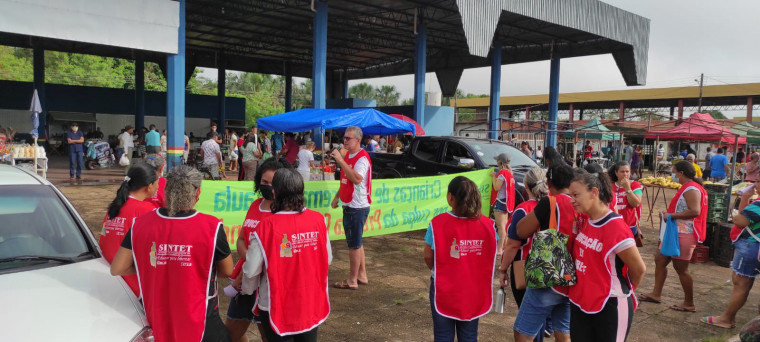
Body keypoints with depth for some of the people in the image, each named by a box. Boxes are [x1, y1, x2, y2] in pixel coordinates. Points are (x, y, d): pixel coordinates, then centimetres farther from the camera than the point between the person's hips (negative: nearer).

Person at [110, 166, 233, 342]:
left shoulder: (141, 224, -10)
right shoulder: (211, 227, -19)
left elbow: (117, 269, -2)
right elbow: (227, 271, -6)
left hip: (157, 321, 4)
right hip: (200, 323, -3)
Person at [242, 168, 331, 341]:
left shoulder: (267, 226, -21)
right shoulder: (318, 220, -12)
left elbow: (251, 270, -13)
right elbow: (327, 259, -1)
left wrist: (247, 290, 9)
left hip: (277, 307, -3)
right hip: (312, 303, 3)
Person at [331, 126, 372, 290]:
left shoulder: (362, 158, -17)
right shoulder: (347, 155, 13)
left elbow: (357, 179, -34)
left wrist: (340, 160, -34)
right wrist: (337, 197, 19)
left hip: (358, 207, -10)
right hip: (349, 206, 10)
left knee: (354, 244, -2)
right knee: (356, 243, 17)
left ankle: (352, 281, 7)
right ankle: (362, 275, 29)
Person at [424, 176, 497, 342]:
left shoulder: (438, 223, -16)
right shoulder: (488, 225, -7)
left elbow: (428, 257, -8)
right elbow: (491, 256, 2)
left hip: (444, 291, -3)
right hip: (475, 292, 3)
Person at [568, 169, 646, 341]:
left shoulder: (615, 226, -21)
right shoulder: (584, 222, 1)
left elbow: (639, 269, -13)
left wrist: (623, 290, 3)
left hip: (609, 307, -7)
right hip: (579, 303, 7)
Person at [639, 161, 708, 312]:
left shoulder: (691, 189, -18)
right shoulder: (687, 187, 15)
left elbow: (695, 211, -29)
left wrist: (671, 215, -22)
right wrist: (669, 214, 14)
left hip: (684, 234, -11)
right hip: (677, 232, 11)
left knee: (681, 268, -1)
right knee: (660, 259, 13)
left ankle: (689, 304, 12)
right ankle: (656, 294, 20)